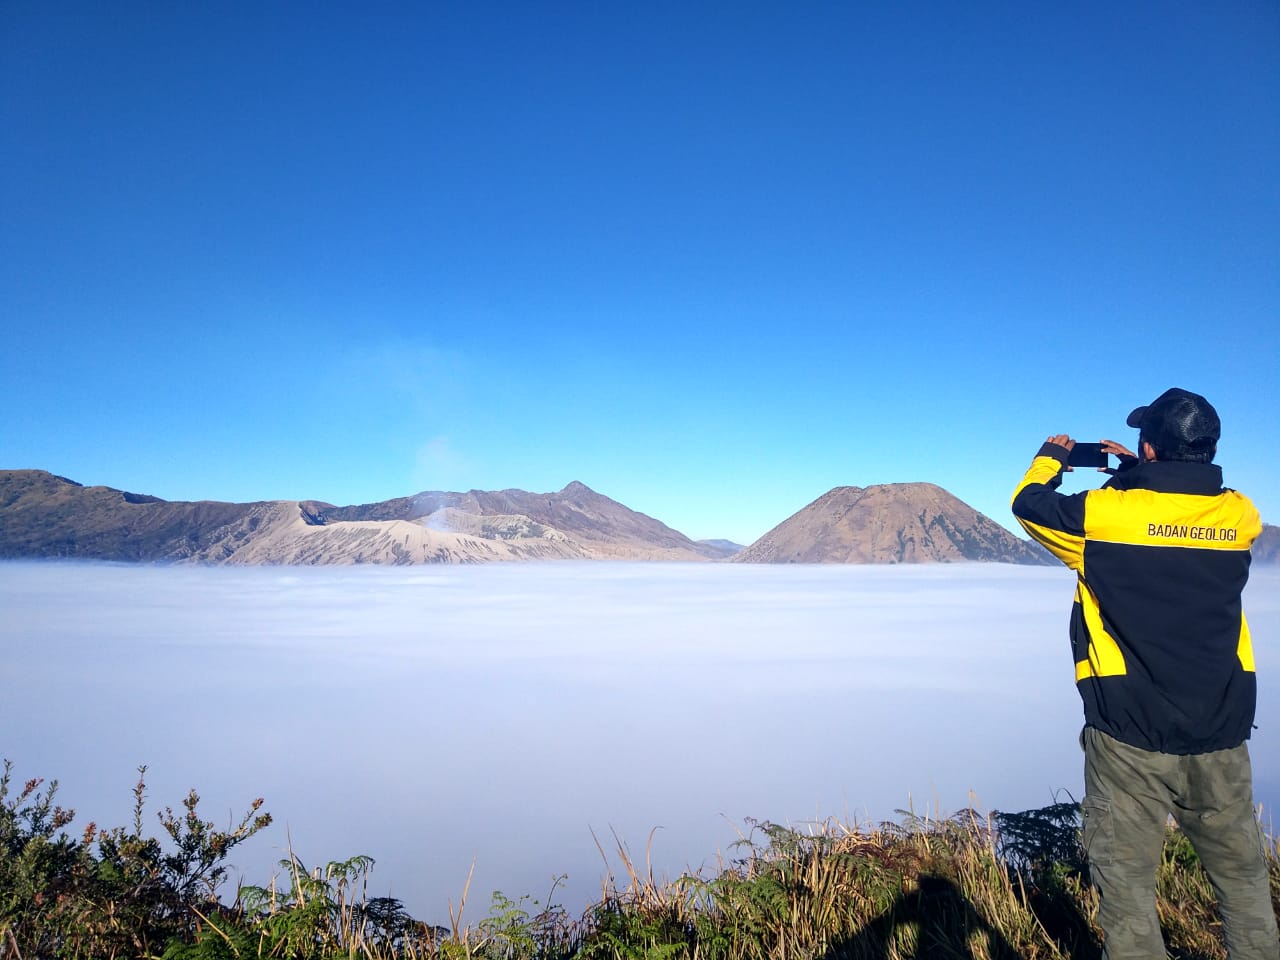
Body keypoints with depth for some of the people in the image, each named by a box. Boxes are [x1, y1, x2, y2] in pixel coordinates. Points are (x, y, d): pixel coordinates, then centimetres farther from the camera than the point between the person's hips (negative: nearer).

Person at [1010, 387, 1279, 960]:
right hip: (1222, 734, 5)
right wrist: (1134, 471, 29)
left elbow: (1028, 504, 5)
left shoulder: (1104, 512, -12)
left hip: (1131, 736, -4)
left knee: (1126, 881, 6)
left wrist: (1050, 457, 23)